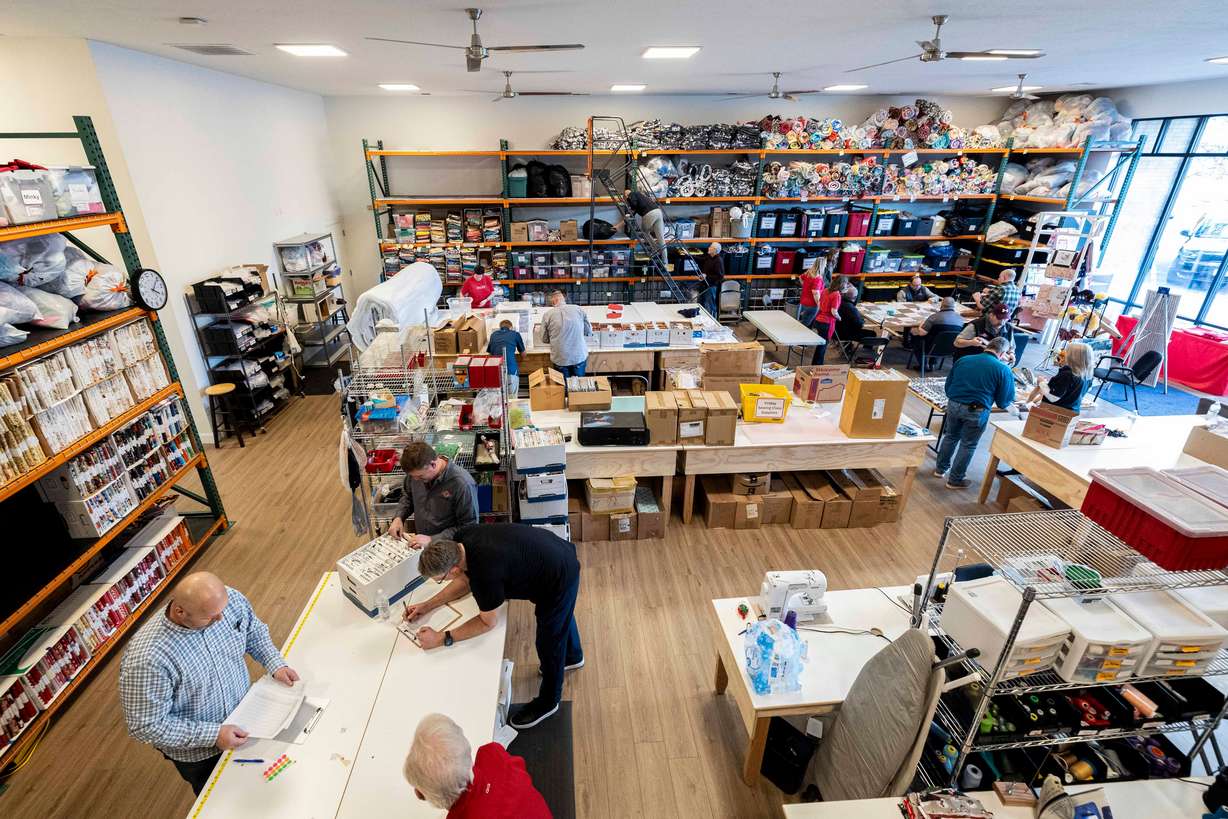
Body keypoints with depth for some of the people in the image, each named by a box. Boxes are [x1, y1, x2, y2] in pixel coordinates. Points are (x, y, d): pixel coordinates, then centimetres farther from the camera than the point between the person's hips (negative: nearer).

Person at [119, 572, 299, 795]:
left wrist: (276, 664, -15)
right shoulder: (147, 658, -36)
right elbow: (146, 726, -25)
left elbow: (254, 632, -3)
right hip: (198, 752, -4)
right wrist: (212, 735, -27)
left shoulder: (230, 599, -23)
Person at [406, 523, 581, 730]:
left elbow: (488, 622, -18)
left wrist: (442, 639, -14)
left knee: (550, 641, 13)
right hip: (559, 552, 9)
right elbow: (465, 580, 6)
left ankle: (548, 702, 38)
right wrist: (427, 606, 3)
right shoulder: (461, 539, -14)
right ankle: (572, 656, 63)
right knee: (561, 614, 34)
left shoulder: (484, 572, -37)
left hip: (560, 576, -8)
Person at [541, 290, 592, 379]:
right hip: (580, 356, 1)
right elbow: (589, 331, 6)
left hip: (560, 359, -1)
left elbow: (545, 339, 3)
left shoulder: (548, 314, -6)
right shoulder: (578, 309, -4)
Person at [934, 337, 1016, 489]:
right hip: (976, 411, -4)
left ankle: (940, 468, 39)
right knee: (968, 445, 13)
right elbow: (1004, 402, -3)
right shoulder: (1003, 370, -7)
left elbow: (948, 386, 11)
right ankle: (955, 480, 24)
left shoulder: (963, 360, 5)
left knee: (950, 437, 25)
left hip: (953, 404, 4)